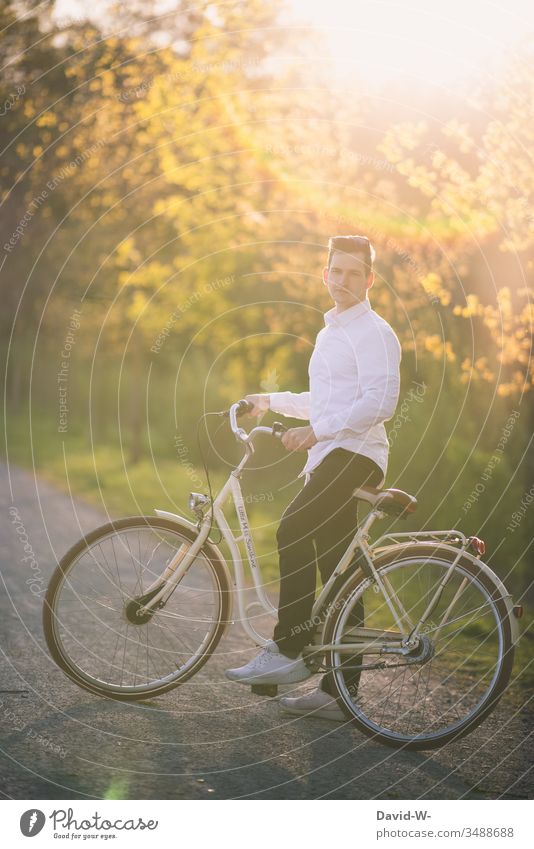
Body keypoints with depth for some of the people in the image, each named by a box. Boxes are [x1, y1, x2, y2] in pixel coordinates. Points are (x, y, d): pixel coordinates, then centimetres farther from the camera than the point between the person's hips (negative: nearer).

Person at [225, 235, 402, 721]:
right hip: (328, 460, 9)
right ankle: (338, 692, 10)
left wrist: (315, 431, -21)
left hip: (355, 455, -9)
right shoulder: (331, 332, 23)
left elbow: (379, 403, -19)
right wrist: (272, 401, 30)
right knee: (337, 574, 7)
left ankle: (288, 652, -23)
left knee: (293, 529, -28)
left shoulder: (374, 333, -6)